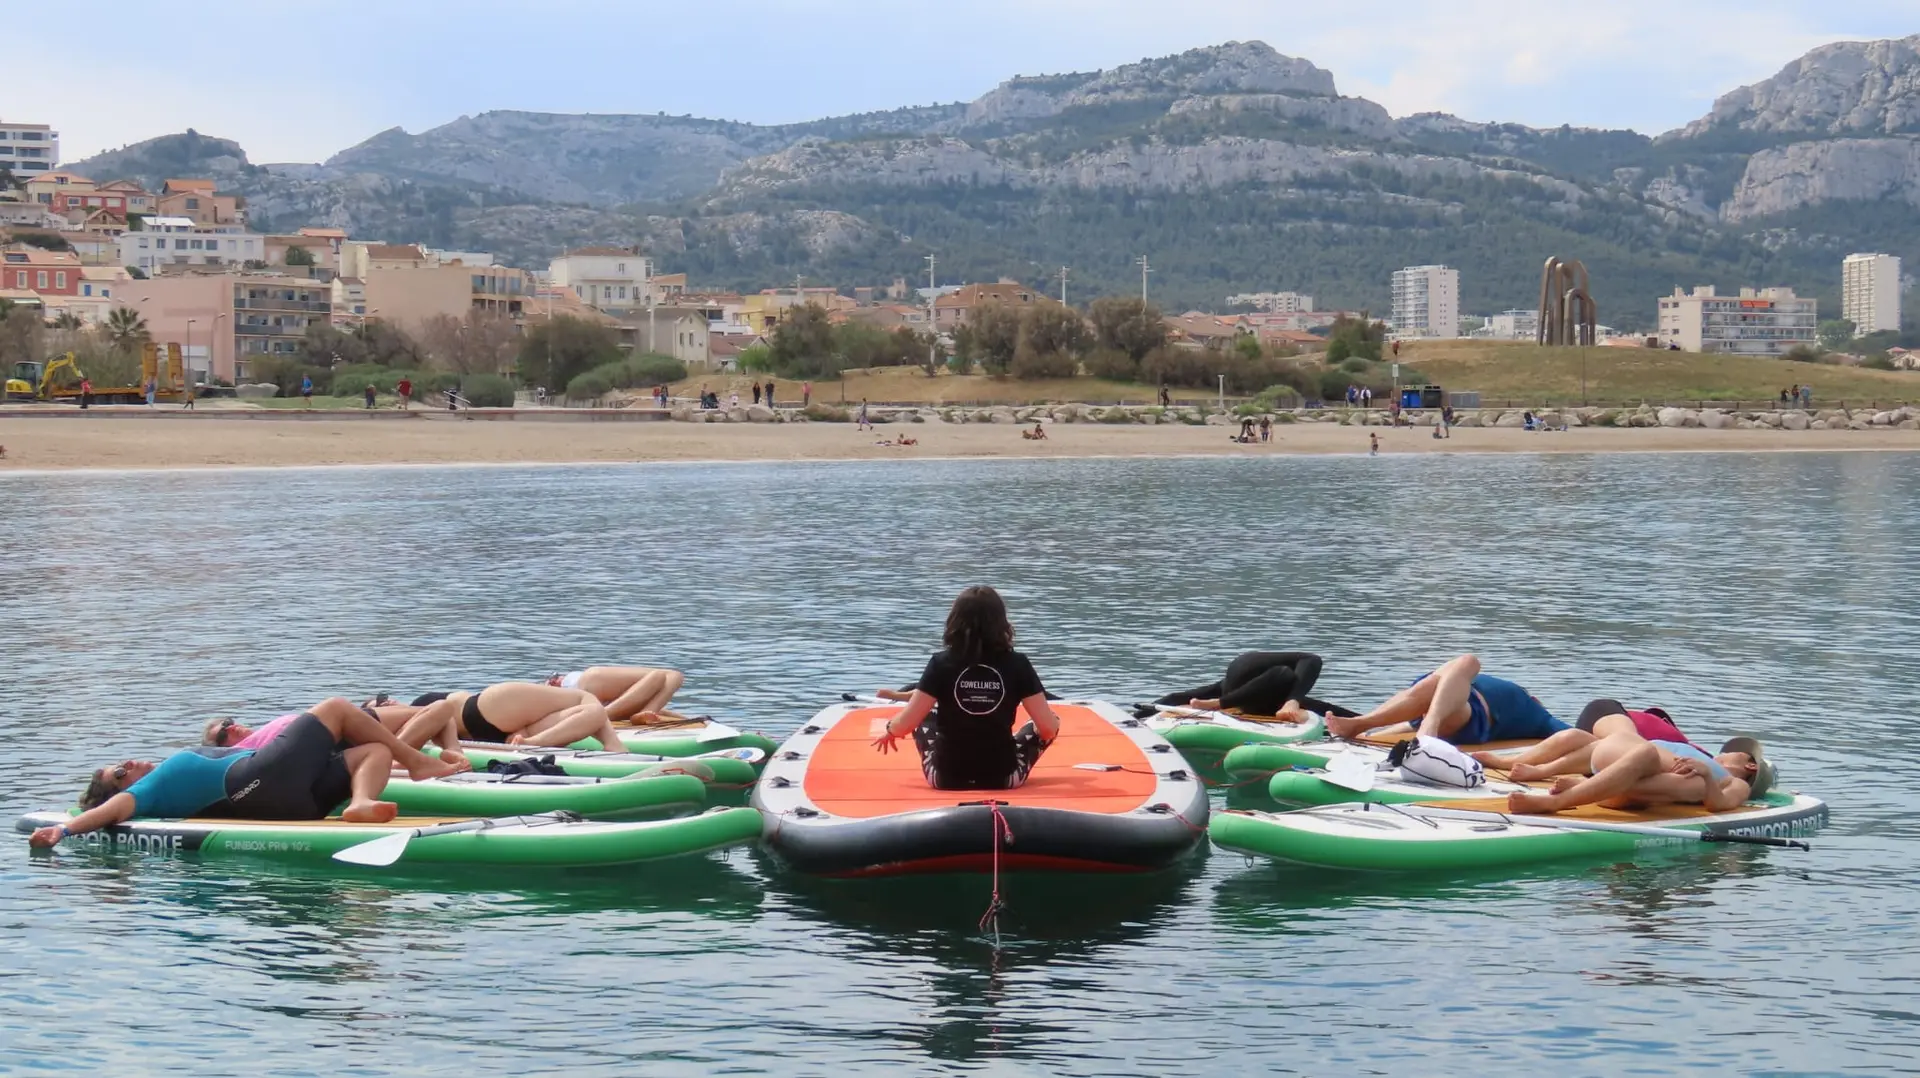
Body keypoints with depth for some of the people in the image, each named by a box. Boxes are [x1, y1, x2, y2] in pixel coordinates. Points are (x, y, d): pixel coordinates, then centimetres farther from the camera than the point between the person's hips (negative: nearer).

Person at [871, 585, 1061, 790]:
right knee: (1046, 724, 22)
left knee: (924, 716, 27)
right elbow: (1048, 728, -7)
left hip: (945, 778, 0)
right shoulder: (1017, 664, -9)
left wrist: (890, 729, 14)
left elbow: (906, 725, -10)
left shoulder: (941, 663, -10)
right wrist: (1054, 719, 18)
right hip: (1003, 778, 0)